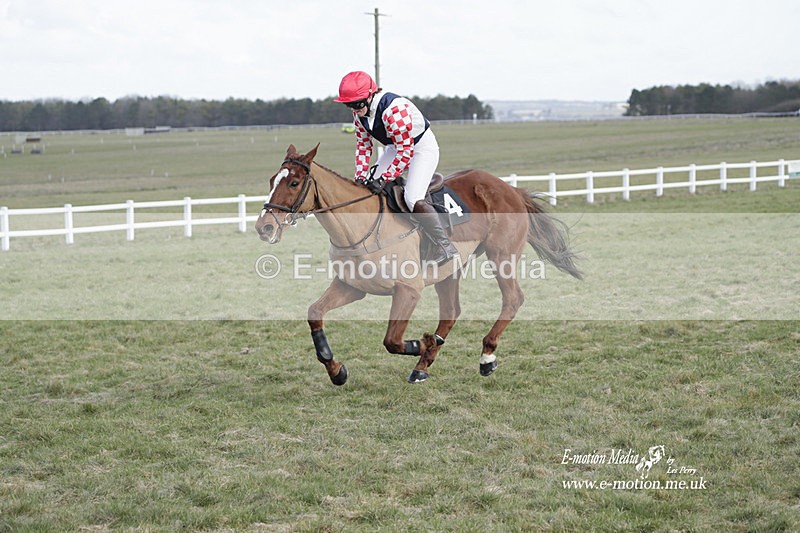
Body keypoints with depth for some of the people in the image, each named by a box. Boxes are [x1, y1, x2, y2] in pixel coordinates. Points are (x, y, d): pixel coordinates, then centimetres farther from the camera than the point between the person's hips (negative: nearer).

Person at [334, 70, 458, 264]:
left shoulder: (394, 110, -34)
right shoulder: (359, 114, -8)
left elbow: (406, 151, -31)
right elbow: (363, 146, 2)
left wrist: (384, 178, -31)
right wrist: (360, 176, -9)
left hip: (422, 148, -9)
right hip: (396, 147, 9)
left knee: (413, 199, -24)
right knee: (368, 188, 0)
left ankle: (445, 246, -17)